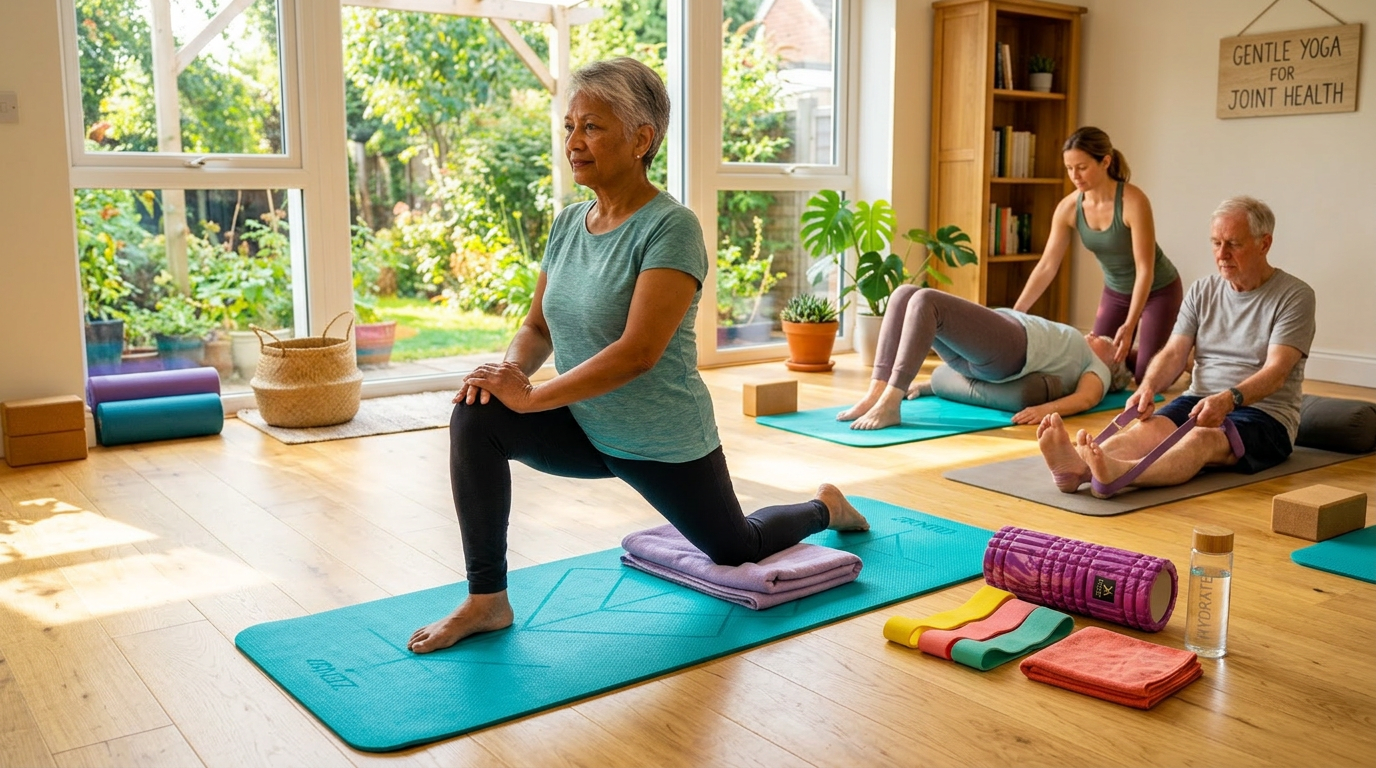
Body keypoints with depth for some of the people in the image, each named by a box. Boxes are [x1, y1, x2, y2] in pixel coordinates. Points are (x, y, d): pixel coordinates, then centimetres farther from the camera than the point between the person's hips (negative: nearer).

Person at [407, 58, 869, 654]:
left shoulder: (670, 227, -23)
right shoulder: (569, 222, -1)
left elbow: (639, 351, -31)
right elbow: (539, 325, 5)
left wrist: (532, 396, -32)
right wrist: (511, 369, -17)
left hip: (663, 445, -5)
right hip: (584, 429, 6)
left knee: (736, 550, 17)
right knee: (475, 417, -21)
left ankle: (824, 507, 50)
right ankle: (486, 600, -10)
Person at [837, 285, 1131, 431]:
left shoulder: (1098, 367, 22)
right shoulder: (1069, 349, 40)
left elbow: (1087, 398, -2)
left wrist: (1046, 408, -27)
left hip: (1009, 346, -7)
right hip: (985, 349, 7)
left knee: (926, 300, -28)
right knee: (904, 294, -11)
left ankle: (890, 404, -36)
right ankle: (876, 394, -23)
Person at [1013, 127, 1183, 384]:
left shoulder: (1133, 201, -30)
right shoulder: (1068, 208, -16)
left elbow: (1145, 269, -30)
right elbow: (1046, 266, -14)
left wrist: (1129, 325, -37)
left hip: (1158, 291, -5)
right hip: (1115, 291, 5)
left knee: (1147, 375, -4)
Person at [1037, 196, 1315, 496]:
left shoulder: (1295, 296, -3)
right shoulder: (1202, 291, 12)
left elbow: (1276, 371, -16)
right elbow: (1174, 353, 3)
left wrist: (1229, 400, -35)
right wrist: (1148, 388, -19)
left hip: (1265, 413, -4)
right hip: (1200, 401, 5)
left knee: (1202, 438, -37)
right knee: (1149, 428, -28)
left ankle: (1118, 473, -66)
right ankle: (1078, 467, -58)